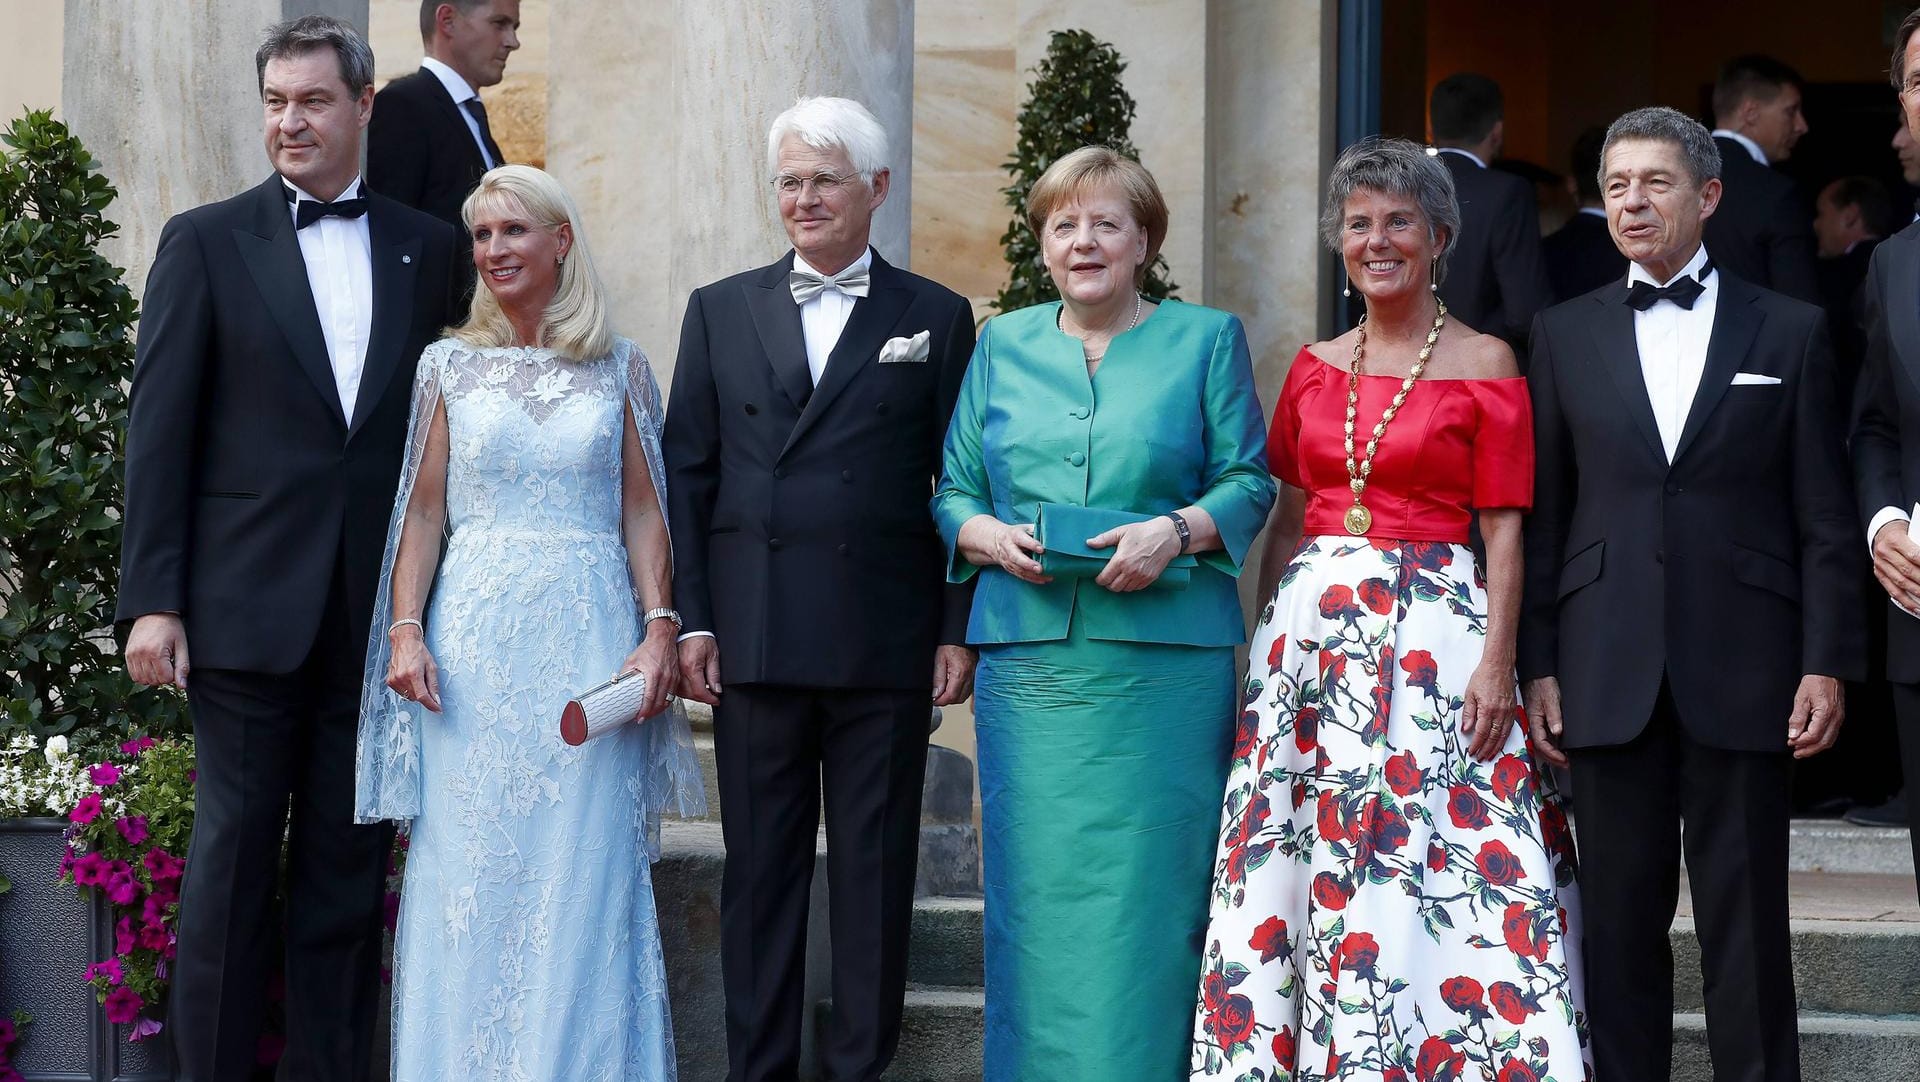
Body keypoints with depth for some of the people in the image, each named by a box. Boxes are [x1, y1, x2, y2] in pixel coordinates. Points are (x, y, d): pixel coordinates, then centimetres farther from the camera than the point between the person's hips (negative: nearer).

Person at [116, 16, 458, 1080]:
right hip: (249, 603, -2)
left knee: (349, 870, 7)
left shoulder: (428, 250, 9)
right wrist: (151, 599, -8)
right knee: (232, 861, 2)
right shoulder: (205, 241, 2)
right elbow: (160, 431, -1)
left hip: (377, 615, 3)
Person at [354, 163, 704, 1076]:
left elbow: (643, 511, 7)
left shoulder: (620, 367, 8)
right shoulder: (450, 364, 9)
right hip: (473, 637, 0)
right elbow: (423, 508, 7)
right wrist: (405, 630, -5)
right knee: (468, 864, -1)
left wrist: (660, 630, -4)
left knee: (584, 873, -2)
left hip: (590, 640, 0)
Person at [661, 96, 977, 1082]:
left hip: (887, 643, -1)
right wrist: (689, 620, 0)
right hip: (753, 639, 1)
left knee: (876, 870, 3)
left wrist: (959, 629, -3)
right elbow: (686, 474, 8)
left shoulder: (937, 319, 7)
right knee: (759, 870, 5)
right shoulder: (721, 310, 11)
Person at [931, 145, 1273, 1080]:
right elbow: (954, 492, 15)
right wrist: (989, 536, -7)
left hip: (1163, 660, -2)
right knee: (1036, 893, 1)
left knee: (1153, 889, -3)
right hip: (1029, 658, 2)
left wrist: (1176, 530, -15)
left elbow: (1248, 482, 3)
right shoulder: (1003, 345, 15)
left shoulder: (1206, 339, 8)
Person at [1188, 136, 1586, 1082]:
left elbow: (1505, 532, -4)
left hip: (1435, 629, -4)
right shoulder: (1314, 368, 12)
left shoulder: (1486, 364, -1)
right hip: (1313, 623, 4)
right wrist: (1266, 635, 8)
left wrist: (1496, 662, -12)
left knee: (1426, 862, -7)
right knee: (1300, 853, 3)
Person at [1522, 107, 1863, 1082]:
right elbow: (1543, 513, 8)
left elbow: (1823, 515, 3)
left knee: (1746, 922, 1)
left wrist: (1827, 662, -4)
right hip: (1610, 673, 2)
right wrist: (1537, 664, 2)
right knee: (1621, 919, 5)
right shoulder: (1565, 335, 10)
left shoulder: (1789, 332, 6)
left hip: (1743, 672, -1)